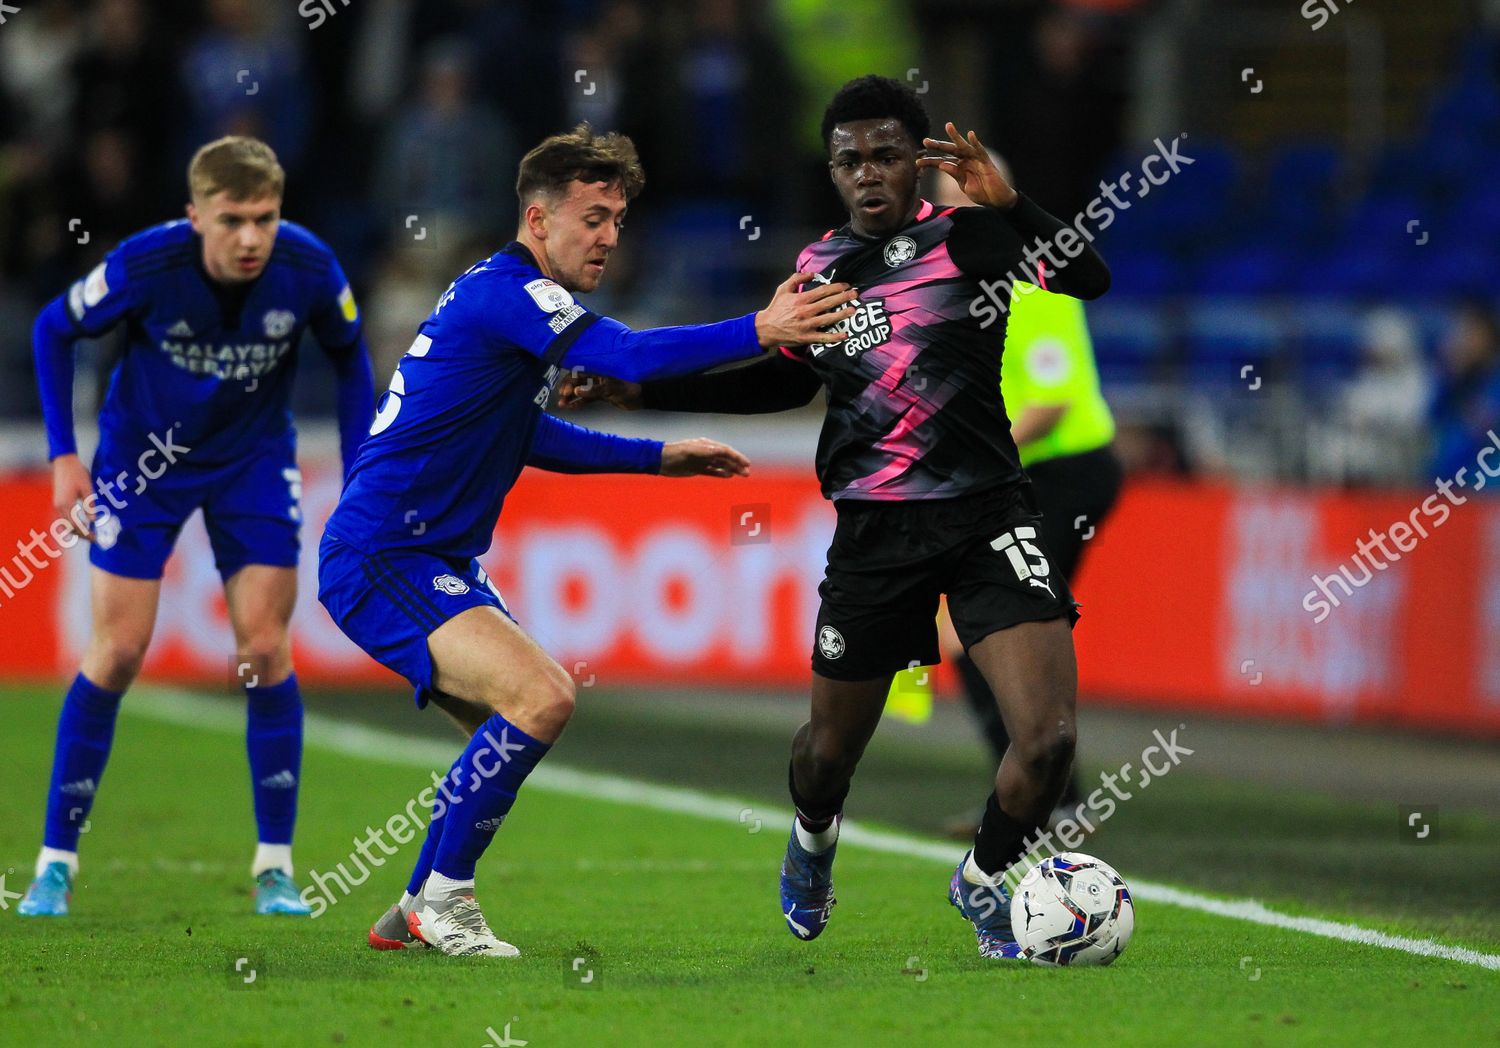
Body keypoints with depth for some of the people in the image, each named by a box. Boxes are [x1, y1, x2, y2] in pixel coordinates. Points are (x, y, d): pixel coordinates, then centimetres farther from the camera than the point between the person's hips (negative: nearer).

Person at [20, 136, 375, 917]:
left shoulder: (308, 269, -22)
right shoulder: (146, 265, -28)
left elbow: (349, 357, -1)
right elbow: (54, 330, -10)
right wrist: (64, 457, -14)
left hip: (255, 463, 2)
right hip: (143, 456, -1)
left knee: (264, 649, -6)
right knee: (116, 653, -5)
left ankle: (275, 867, 5)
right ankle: (56, 862, 5)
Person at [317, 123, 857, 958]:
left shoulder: (518, 302, 16)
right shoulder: (504, 292, -16)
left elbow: (531, 436, 31)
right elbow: (631, 357, -31)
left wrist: (662, 457, 26)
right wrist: (760, 331, -34)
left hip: (436, 563, 11)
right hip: (380, 563, -11)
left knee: (540, 707, 17)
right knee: (540, 699, -23)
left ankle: (417, 913, 23)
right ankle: (443, 899, -10)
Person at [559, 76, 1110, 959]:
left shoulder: (968, 237, -6)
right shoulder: (822, 266, 7)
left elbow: (1090, 277, -21)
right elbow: (787, 381, 24)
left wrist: (1009, 205, -35)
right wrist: (643, 392, 20)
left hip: (989, 516, -3)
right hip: (874, 530, 3)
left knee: (1049, 738, -16)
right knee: (832, 749, 12)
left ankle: (985, 878, 14)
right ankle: (813, 840, 51)